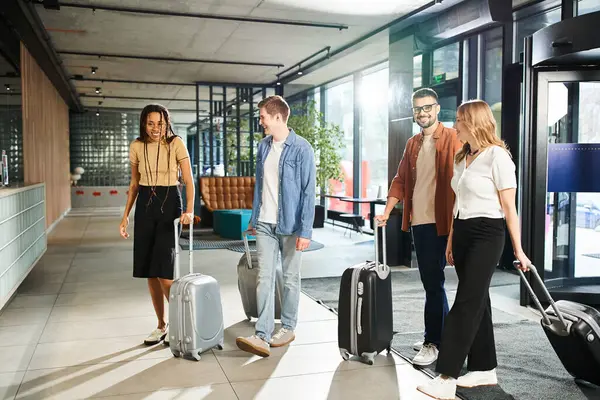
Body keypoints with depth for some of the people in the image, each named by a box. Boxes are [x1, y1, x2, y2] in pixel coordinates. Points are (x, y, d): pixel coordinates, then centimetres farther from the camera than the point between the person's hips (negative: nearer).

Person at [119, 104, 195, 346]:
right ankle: (162, 326, 20)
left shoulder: (176, 144, -6)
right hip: (145, 206, 4)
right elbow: (134, 184, 13)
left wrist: (189, 209, -25)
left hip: (169, 203, -4)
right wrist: (125, 215, 8)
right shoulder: (136, 147, 5)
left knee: (163, 269, -11)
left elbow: (189, 180, -10)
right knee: (149, 271, 6)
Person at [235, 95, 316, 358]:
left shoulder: (301, 148, -10)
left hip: (290, 225, -5)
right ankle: (262, 336, -3)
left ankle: (288, 328, 25)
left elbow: (308, 192, -13)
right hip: (264, 224, 5)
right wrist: (253, 218, 15)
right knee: (264, 278, -2)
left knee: (290, 278, 9)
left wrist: (305, 230, -16)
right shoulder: (263, 146, 8)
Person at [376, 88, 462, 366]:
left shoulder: (451, 139, -6)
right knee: (432, 281, 14)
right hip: (417, 221, 7)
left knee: (433, 282, -4)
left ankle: (433, 342, 6)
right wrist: (387, 213, 7)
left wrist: (456, 222, -18)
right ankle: (443, 334, 27)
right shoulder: (412, 144, 15)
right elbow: (400, 180, 15)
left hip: (439, 221, -7)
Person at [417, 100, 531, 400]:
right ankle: (485, 368, 22)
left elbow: (509, 207, -10)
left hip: (486, 234, -8)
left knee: (466, 302, -8)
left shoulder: (497, 156, -11)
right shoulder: (462, 158, 13)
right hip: (462, 233, 8)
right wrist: (450, 240, 17)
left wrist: (518, 250, -8)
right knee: (477, 300, 12)